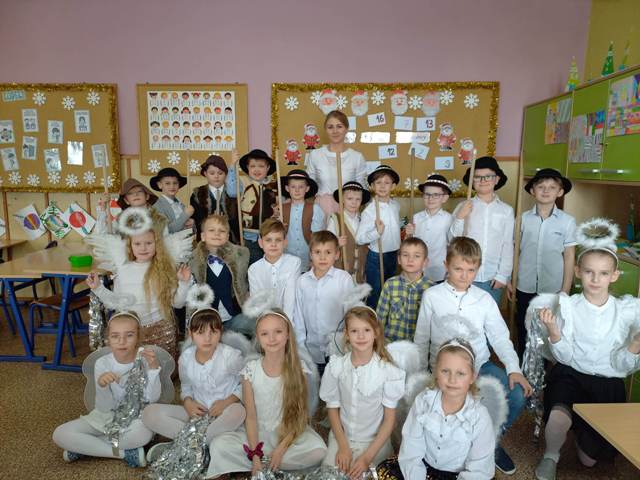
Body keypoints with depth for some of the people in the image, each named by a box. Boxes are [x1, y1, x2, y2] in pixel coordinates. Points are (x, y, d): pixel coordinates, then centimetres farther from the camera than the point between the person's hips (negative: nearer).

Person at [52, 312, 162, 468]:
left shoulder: (146, 360, -15)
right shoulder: (102, 363, -11)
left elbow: (152, 399, -23)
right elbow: (104, 408, -13)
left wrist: (154, 368, -36)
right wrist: (102, 385, -33)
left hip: (136, 417, -2)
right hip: (107, 416, 3)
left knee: (145, 433, -37)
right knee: (60, 434, -16)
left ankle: (84, 447, -13)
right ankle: (124, 453, -16)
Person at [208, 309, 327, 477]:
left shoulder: (298, 370, -11)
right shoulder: (250, 370, -10)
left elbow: (300, 416, -7)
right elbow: (251, 416, -6)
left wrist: (281, 449, -16)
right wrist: (255, 455, -15)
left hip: (290, 434, 1)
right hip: (258, 433, -1)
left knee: (318, 451, -28)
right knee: (218, 445, -23)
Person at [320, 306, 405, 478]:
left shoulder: (388, 371, -16)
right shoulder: (336, 366, -10)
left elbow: (389, 419, -9)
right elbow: (332, 407, 1)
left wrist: (367, 457, -14)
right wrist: (343, 447, -8)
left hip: (374, 441, -2)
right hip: (341, 437, 2)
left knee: (359, 475, -21)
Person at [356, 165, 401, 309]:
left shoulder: (396, 205, 0)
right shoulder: (370, 210, -18)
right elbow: (359, 238, -20)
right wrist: (377, 232, -32)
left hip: (393, 255, 6)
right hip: (376, 257, -6)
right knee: (374, 296, 5)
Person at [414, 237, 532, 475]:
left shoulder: (485, 299, 6)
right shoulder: (431, 296, -1)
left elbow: (500, 337, 7)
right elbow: (421, 339, 5)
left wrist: (514, 369, -8)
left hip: (480, 364, 3)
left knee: (517, 395, -19)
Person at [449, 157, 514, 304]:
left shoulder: (506, 210, 0)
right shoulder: (463, 207, -1)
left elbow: (508, 245, 2)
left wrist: (503, 275, -1)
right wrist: (460, 218, -14)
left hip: (492, 278, 1)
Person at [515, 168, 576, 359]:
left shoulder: (567, 221, -6)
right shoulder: (524, 218, -3)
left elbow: (569, 257, -1)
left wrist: (565, 291, -1)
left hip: (553, 288, -1)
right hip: (525, 287, 1)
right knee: (523, 329, 15)